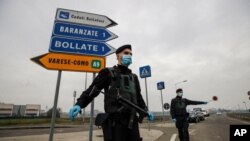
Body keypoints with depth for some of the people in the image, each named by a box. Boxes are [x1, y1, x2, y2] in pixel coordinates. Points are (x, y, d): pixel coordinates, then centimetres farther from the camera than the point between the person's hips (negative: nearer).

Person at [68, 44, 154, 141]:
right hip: (115, 121, -5)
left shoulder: (134, 77, 19)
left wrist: (145, 110, 9)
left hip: (132, 121, 6)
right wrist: (79, 104, -20)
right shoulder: (108, 72, 3)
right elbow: (93, 89, -6)